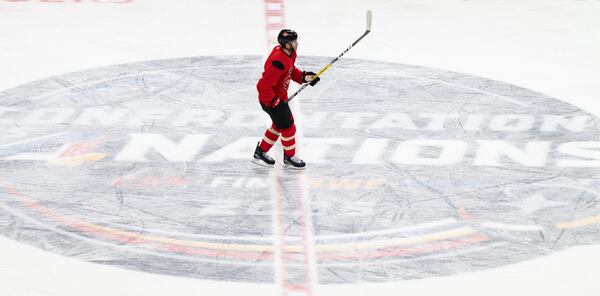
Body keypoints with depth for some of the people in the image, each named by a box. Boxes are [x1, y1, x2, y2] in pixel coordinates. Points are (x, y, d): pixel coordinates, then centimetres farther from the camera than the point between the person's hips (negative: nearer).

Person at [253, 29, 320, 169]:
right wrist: (274, 102, -25)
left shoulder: (290, 54, -3)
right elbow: (263, 86, -32)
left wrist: (304, 76, 2)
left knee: (278, 125, 23)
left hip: (279, 96, 10)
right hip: (271, 99, -10)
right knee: (288, 127, 2)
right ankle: (289, 157, 21)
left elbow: (291, 71, 17)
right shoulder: (278, 62, -34)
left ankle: (260, 152, 36)